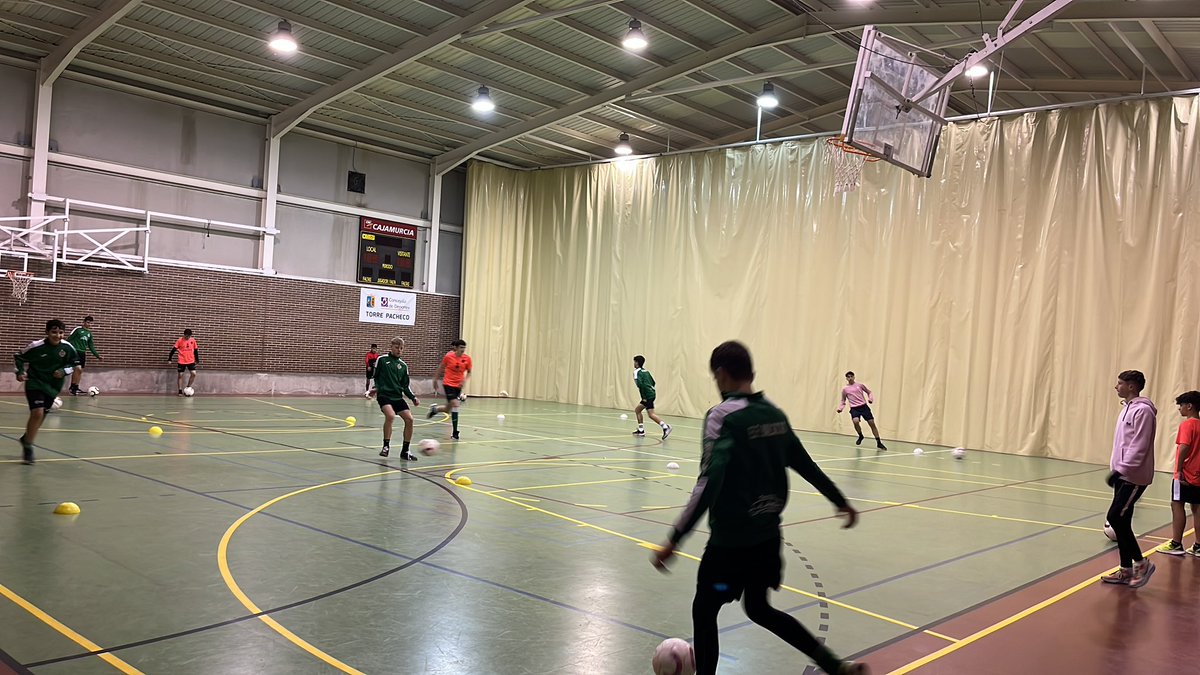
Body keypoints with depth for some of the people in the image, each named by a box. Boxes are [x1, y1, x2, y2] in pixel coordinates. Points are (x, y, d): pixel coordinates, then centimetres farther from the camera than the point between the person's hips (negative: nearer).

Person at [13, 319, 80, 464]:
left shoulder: (67, 347, -10)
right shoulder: (36, 346, -17)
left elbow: (74, 362, 7)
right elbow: (18, 357, -2)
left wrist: (64, 371, -10)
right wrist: (20, 372, -16)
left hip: (53, 386, 4)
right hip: (35, 383, -4)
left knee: (41, 416, 15)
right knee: (37, 413, -20)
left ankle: (26, 438, 43)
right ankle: (27, 447, -3)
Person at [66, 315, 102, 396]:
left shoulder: (89, 333, 15)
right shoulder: (78, 329, -3)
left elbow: (91, 346, 19)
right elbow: (69, 339, -6)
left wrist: (97, 356, 15)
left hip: (83, 353, 7)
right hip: (75, 351, -7)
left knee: (80, 371, 7)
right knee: (78, 368, -19)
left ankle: (74, 388, 15)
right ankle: (73, 387, -9)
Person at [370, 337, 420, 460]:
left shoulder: (403, 365, 12)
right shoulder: (382, 359, 1)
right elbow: (375, 377, 7)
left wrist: (413, 398, 3)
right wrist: (375, 388, -9)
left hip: (397, 397, 5)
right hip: (384, 395, -5)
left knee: (409, 419, -9)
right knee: (390, 415, -31)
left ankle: (405, 451, 6)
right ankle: (386, 446, -12)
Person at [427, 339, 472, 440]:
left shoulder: (467, 359, -3)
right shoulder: (448, 356, -9)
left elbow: (469, 372, 10)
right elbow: (440, 367, 5)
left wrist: (465, 380, -8)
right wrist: (435, 379, 13)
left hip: (459, 385, 4)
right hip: (448, 384, -4)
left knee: (448, 409, 7)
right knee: (455, 404, -17)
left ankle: (434, 409, 40)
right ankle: (455, 433, -8)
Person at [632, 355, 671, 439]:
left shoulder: (637, 372, -5)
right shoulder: (646, 371, 20)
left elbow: (640, 384, -20)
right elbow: (653, 382, 23)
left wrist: (644, 396, -18)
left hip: (648, 395, -9)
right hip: (651, 393, 9)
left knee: (651, 414, -15)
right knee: (637, 410, 17)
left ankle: (665, 427, -24)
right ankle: (641, 430, 16)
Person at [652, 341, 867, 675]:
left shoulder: (723, 416, -17)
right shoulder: (775, 413, 4)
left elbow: (708, 485, -25)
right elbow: (806, 465, 13)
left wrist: (674, 540, -25)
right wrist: (841, 501, 27)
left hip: (731, 539, -7)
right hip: (768, 534, 7)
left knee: (704, 611, 11)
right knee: (759, 609, 24)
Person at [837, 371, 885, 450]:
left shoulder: (860, 385, 5)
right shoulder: (845, 389, 5)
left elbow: (869, 392, 15)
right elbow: (843, 401, 14)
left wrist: (871, 399, -4)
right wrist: (840, 408, -3)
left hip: (864, 406, 1)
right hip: (854, 408, 0)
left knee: (872, 423, -4)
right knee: (855, 421, -27)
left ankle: (879, 443, 8)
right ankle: (860, 436, 5)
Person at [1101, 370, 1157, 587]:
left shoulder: (1143, 410, -15)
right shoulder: (1127, 408, 14)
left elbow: (1138, 447, -20)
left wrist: (1120, 470, -22)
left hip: (1134, 477, -9)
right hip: (1123, 475, 9)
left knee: (1115, 517, -10)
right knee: (1121, 521, 9)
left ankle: (1141, 563, 4)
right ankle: (1126, 570, 16)